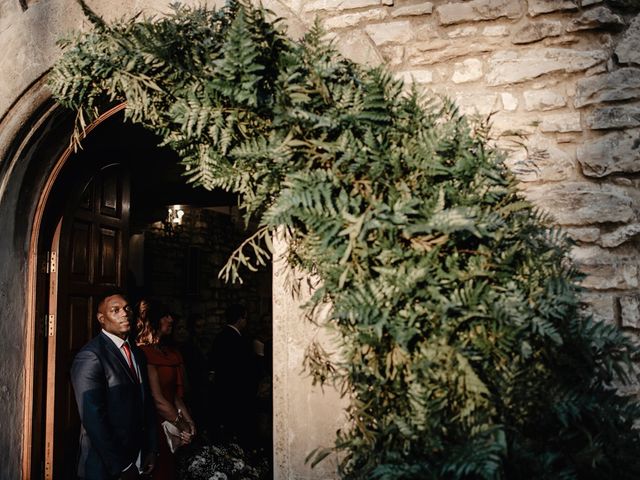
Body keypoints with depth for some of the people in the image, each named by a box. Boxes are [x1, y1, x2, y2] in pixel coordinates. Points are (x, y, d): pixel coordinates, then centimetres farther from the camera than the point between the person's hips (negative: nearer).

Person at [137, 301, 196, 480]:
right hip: (155, 426, -8)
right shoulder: (145, 354, -19)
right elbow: (158, 400, -19)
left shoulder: (169, 351, 9)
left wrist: (188, 420, -2)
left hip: (171, 426, 8)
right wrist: (182, 425, -9)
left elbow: (175, 393, 8)